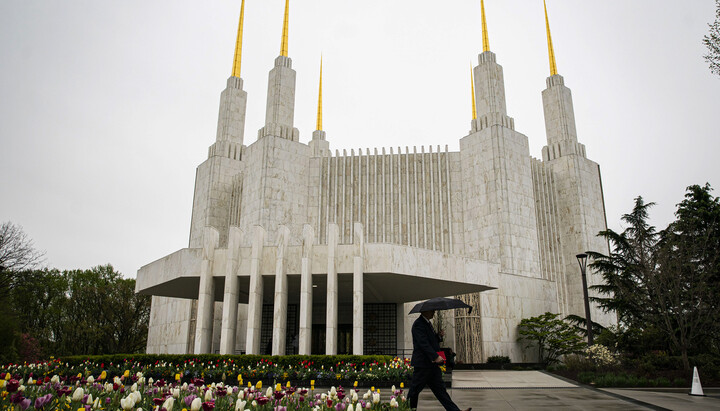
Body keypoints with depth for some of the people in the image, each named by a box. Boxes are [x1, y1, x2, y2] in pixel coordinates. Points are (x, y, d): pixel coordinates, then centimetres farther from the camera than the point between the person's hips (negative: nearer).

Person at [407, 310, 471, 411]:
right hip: (422, 364, -9)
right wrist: (435, 357, -31)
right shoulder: (418, 324, -14)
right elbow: (423, 343, -24)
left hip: (432, 364, 10)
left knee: (440, 389, 7)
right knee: (414, 390, 2)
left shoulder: (428, 323, 17)